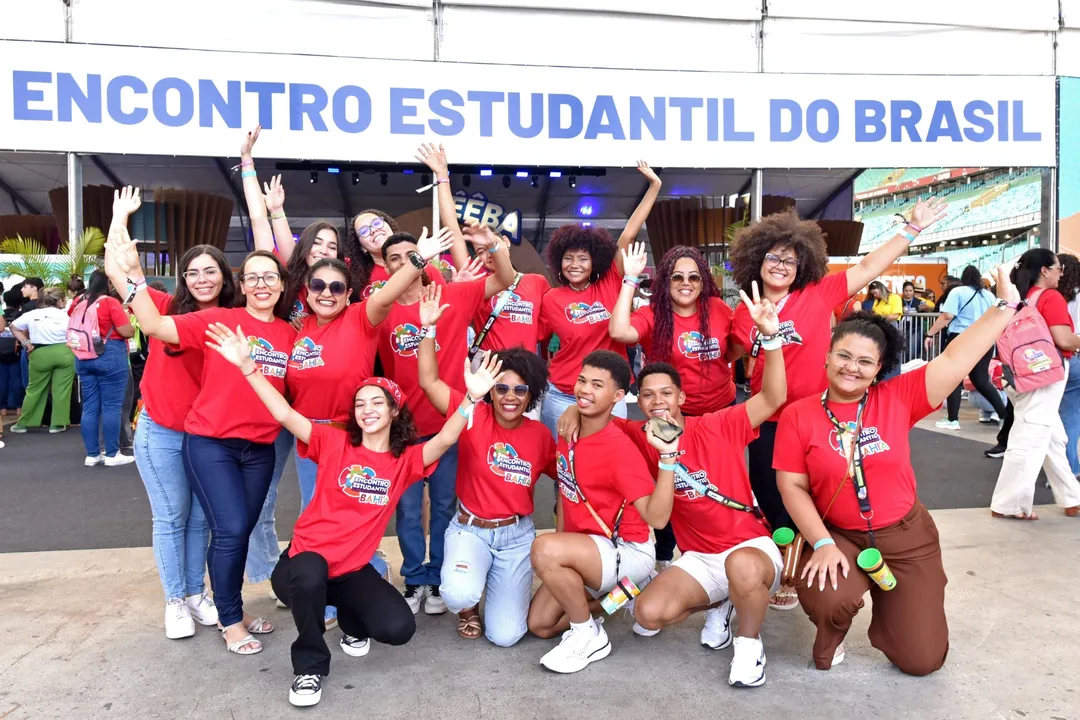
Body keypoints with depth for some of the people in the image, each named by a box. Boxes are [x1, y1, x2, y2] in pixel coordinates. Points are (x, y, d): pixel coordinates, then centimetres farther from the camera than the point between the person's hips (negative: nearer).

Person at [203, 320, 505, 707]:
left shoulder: (406, 460, 0)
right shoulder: (334, 443, -4)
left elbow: (445, 440, -17)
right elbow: (285, 415, -14)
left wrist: (471, 397, -33)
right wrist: (247, 365, -23)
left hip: (354, 568, 2)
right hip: (306, 556, -2)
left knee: (398, 627, -18)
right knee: (309, 576, -39)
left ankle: (352, 620, 20)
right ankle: (310, 665, -10)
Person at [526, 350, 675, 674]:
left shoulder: (620, 448, -24)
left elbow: (657, 517, -31)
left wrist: (667, 456, -40)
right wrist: (560, 545, 10)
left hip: (628, 551, -8)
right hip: (585, 548, 8)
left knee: (543, 549, -32)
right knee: (540, 624, 6)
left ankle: (589, 636, -8)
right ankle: (619, 588, 22)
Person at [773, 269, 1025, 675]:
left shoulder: (898, 399, -7)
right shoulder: (798, 416, -10)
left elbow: (956, 359, -10)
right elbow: (792, 488, -10)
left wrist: (1006, 305, -12)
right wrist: (823, 544, -18)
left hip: (906, 537, 2)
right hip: (837, 537, -2)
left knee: (922, 659, 5)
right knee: (828, 601, -33)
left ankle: (888, 602, 39)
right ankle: (832, 635, 7)